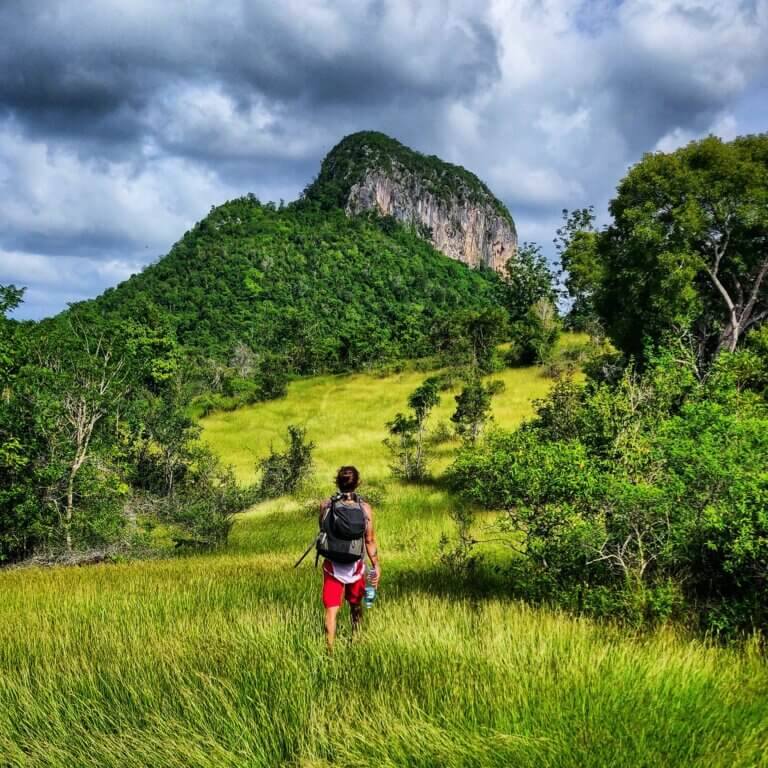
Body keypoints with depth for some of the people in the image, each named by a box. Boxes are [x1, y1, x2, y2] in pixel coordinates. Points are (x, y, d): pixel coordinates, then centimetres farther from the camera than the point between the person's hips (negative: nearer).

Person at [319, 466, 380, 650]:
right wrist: (376, 566, 0)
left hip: (332, 565, -1)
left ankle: (330, 649, -7)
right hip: (356, 565, 1)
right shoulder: (364, 507, -10)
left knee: (331, 610, 0)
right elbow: (370, 540, -8)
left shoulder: (326, 505, -8)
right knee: (356, 604, 24)